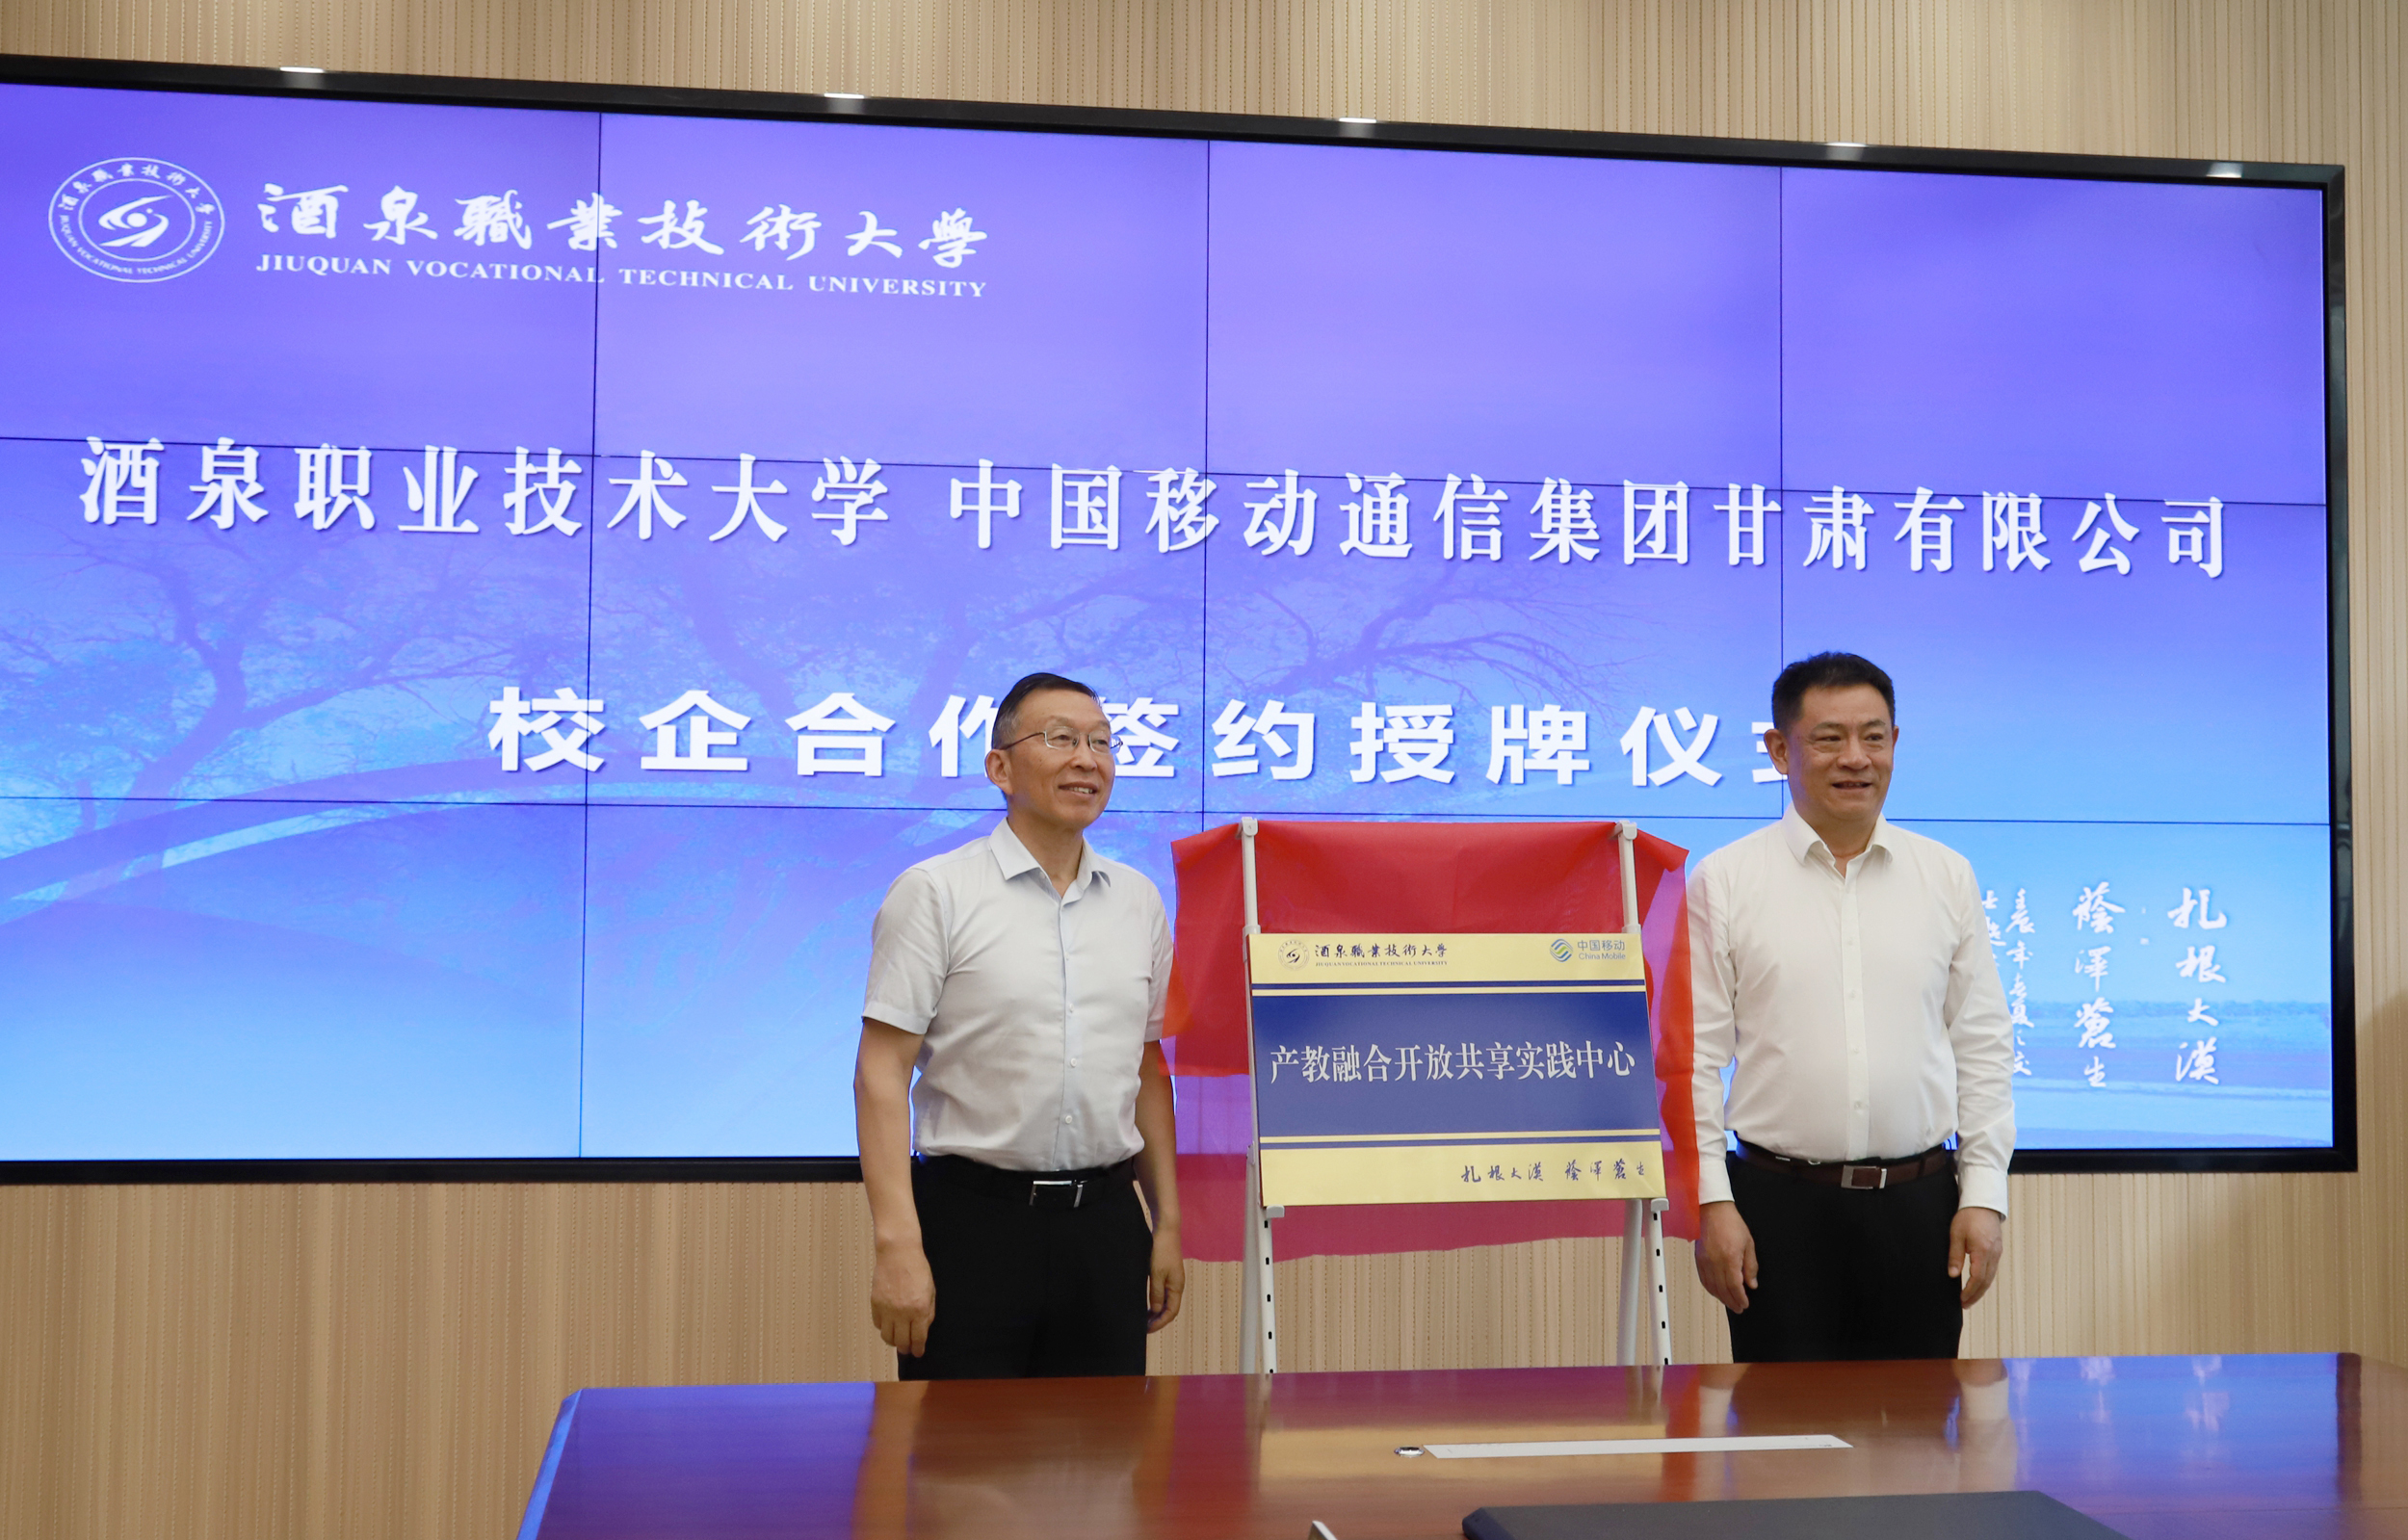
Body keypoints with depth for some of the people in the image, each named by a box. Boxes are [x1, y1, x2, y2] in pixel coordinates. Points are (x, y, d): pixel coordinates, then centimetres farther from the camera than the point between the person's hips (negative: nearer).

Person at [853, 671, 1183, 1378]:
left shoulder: (1139, 901, 11)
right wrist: (897, 1245, -17)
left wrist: (1167, 1222, 12)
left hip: (1104, 1220, 5)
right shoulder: (935, 893, -5)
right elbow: (882, 1070, -10)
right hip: (975, 1217, -4)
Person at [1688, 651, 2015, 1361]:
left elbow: (1983, 1046, 9)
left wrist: (1984, 1194, 3)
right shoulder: (1722, 882, 1)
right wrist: (1712, 1203, -7)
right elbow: (1694, 1057, -1)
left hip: (1919, 1204, 2)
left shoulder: (1948, 877, 9)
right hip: (1780, 1205, -2)